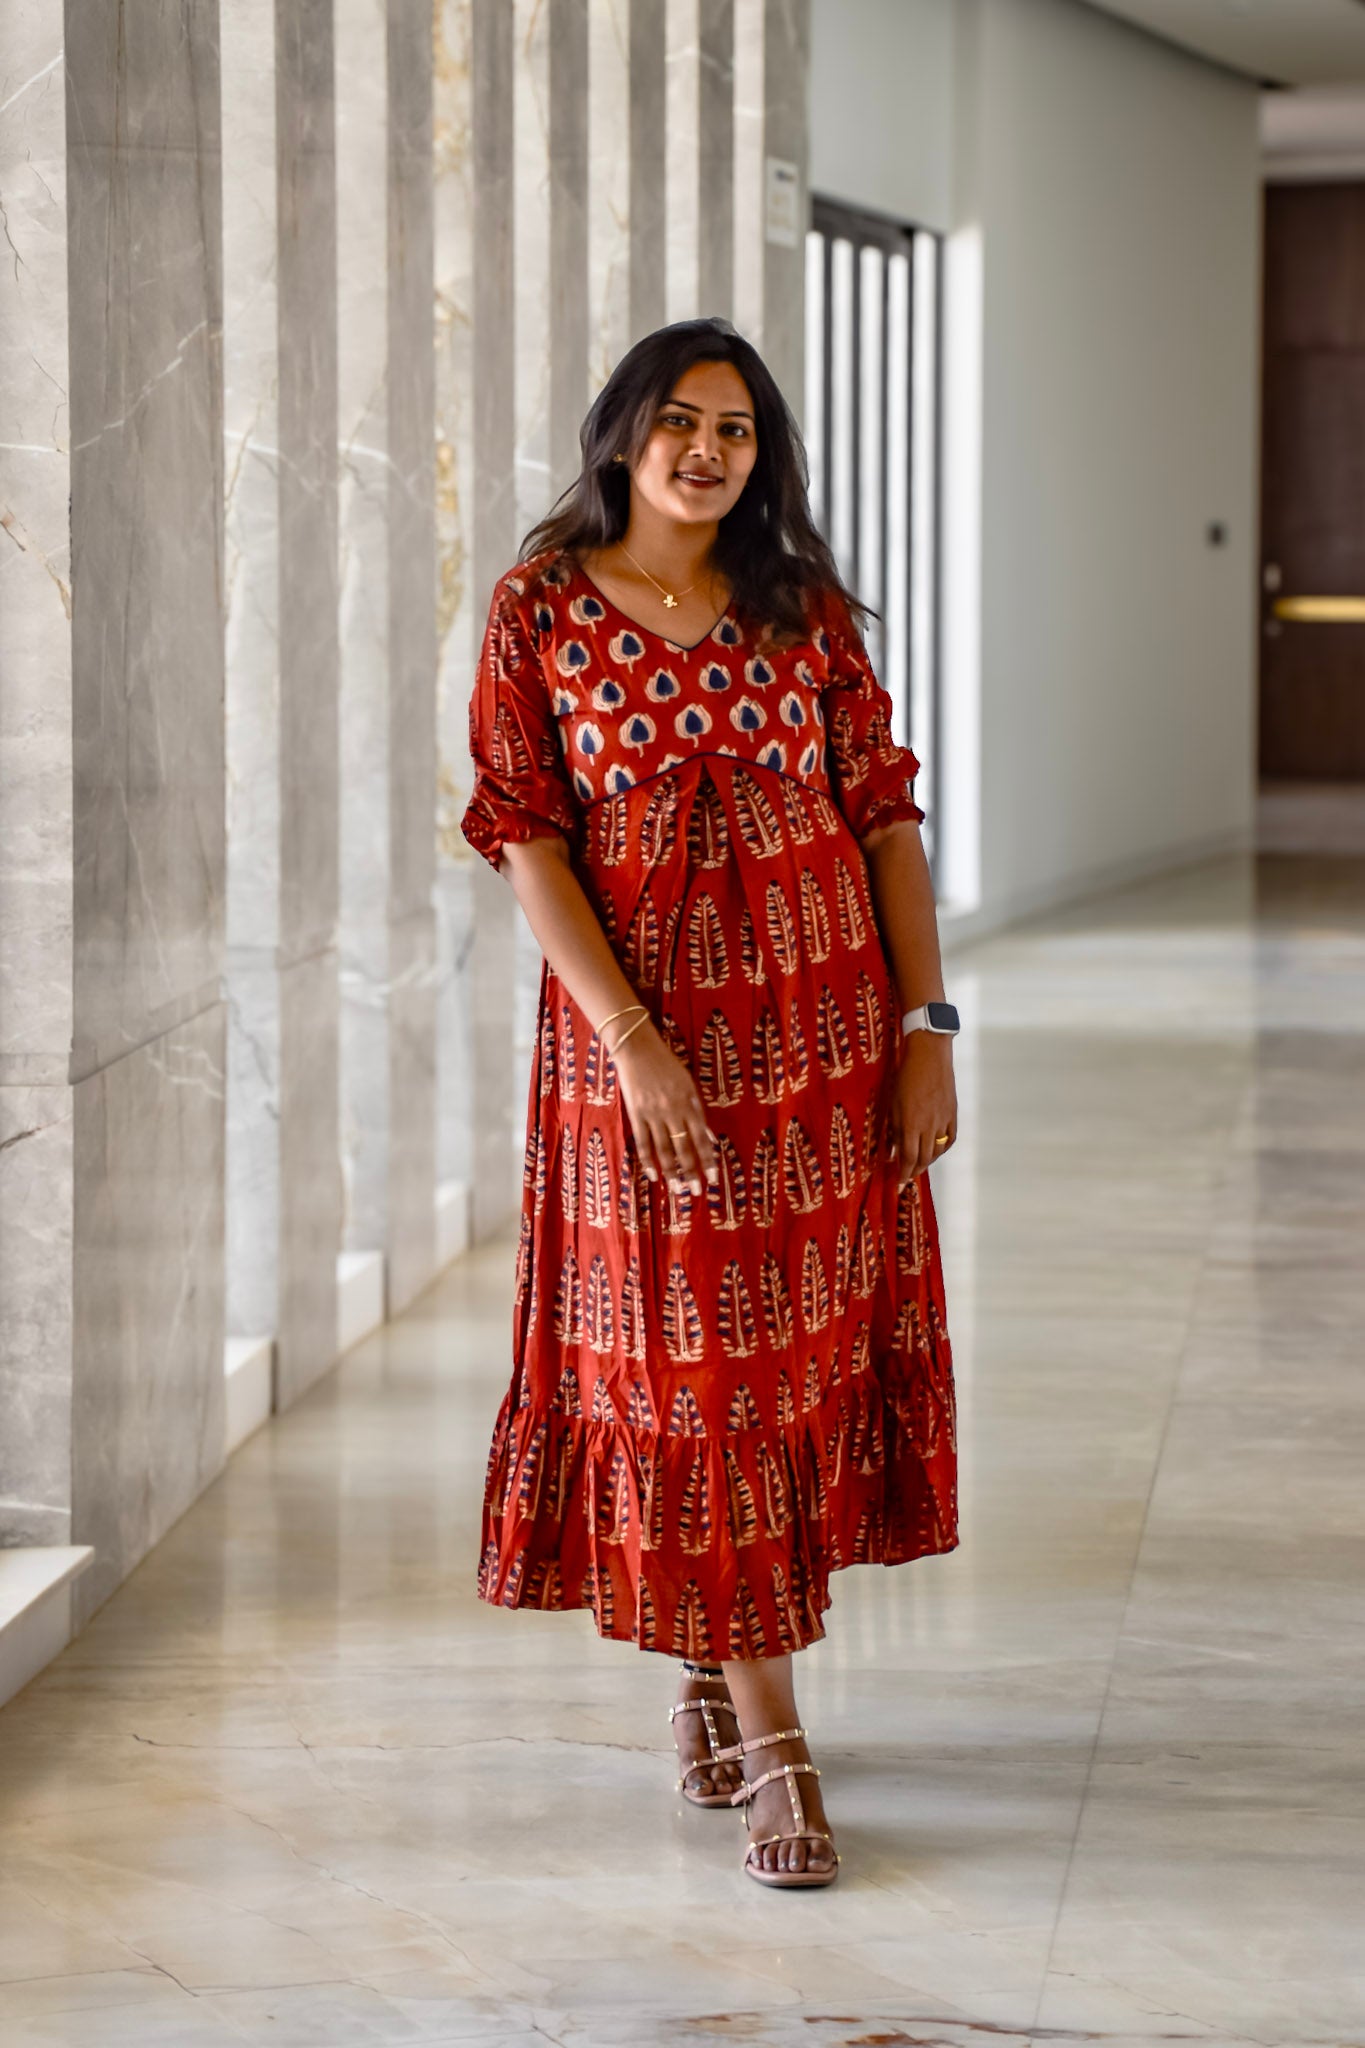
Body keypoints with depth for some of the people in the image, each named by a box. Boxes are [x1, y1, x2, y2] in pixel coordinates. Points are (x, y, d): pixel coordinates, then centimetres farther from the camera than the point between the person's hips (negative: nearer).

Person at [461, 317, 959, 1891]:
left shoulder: (802, 607, 5)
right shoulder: (539, 608, -2)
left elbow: (885, 818, 4)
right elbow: (527, 839, -7)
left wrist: (924, 1024, -4)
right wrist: (634, 1041, -16)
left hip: (823, 1024, 3)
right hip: (636, 1029, -3)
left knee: (806, 1339, 7)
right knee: (688, 1360, -1)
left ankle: (711, 1662, 28)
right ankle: (771, 1752, 4)